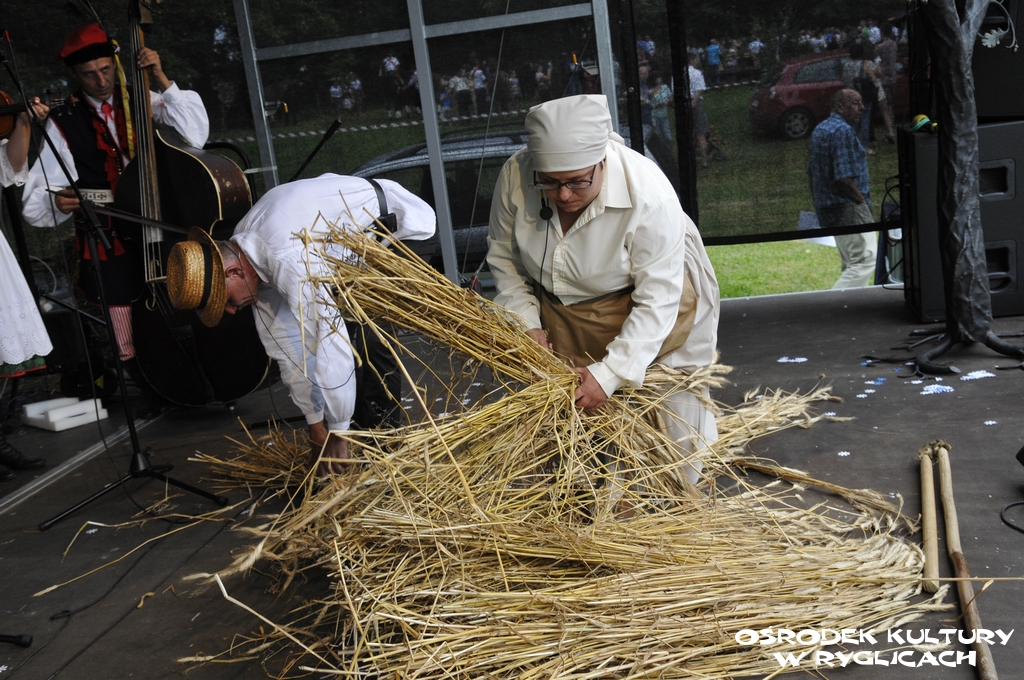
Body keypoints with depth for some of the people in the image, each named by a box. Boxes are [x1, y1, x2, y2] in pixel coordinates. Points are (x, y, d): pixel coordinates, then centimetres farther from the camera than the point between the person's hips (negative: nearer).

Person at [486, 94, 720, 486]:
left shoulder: (648, 193, -34)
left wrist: (611, 373, -33)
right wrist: (528, 322, -13)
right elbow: (502, 254, -5)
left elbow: (657, 300, -29)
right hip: (560, 312, 4)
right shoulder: (515, 175, -22)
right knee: (573, 406, 13)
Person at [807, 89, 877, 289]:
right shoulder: (843, 130, -16)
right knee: (865, 260, -9)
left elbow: (811, 173, 19)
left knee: (850, 263, 17)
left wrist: (819, 203, 24)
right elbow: (844, 178, -23)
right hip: (849, 207, -10)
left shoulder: (820, 129, 14)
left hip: (826, 208, 10)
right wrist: (863, 201, -10)